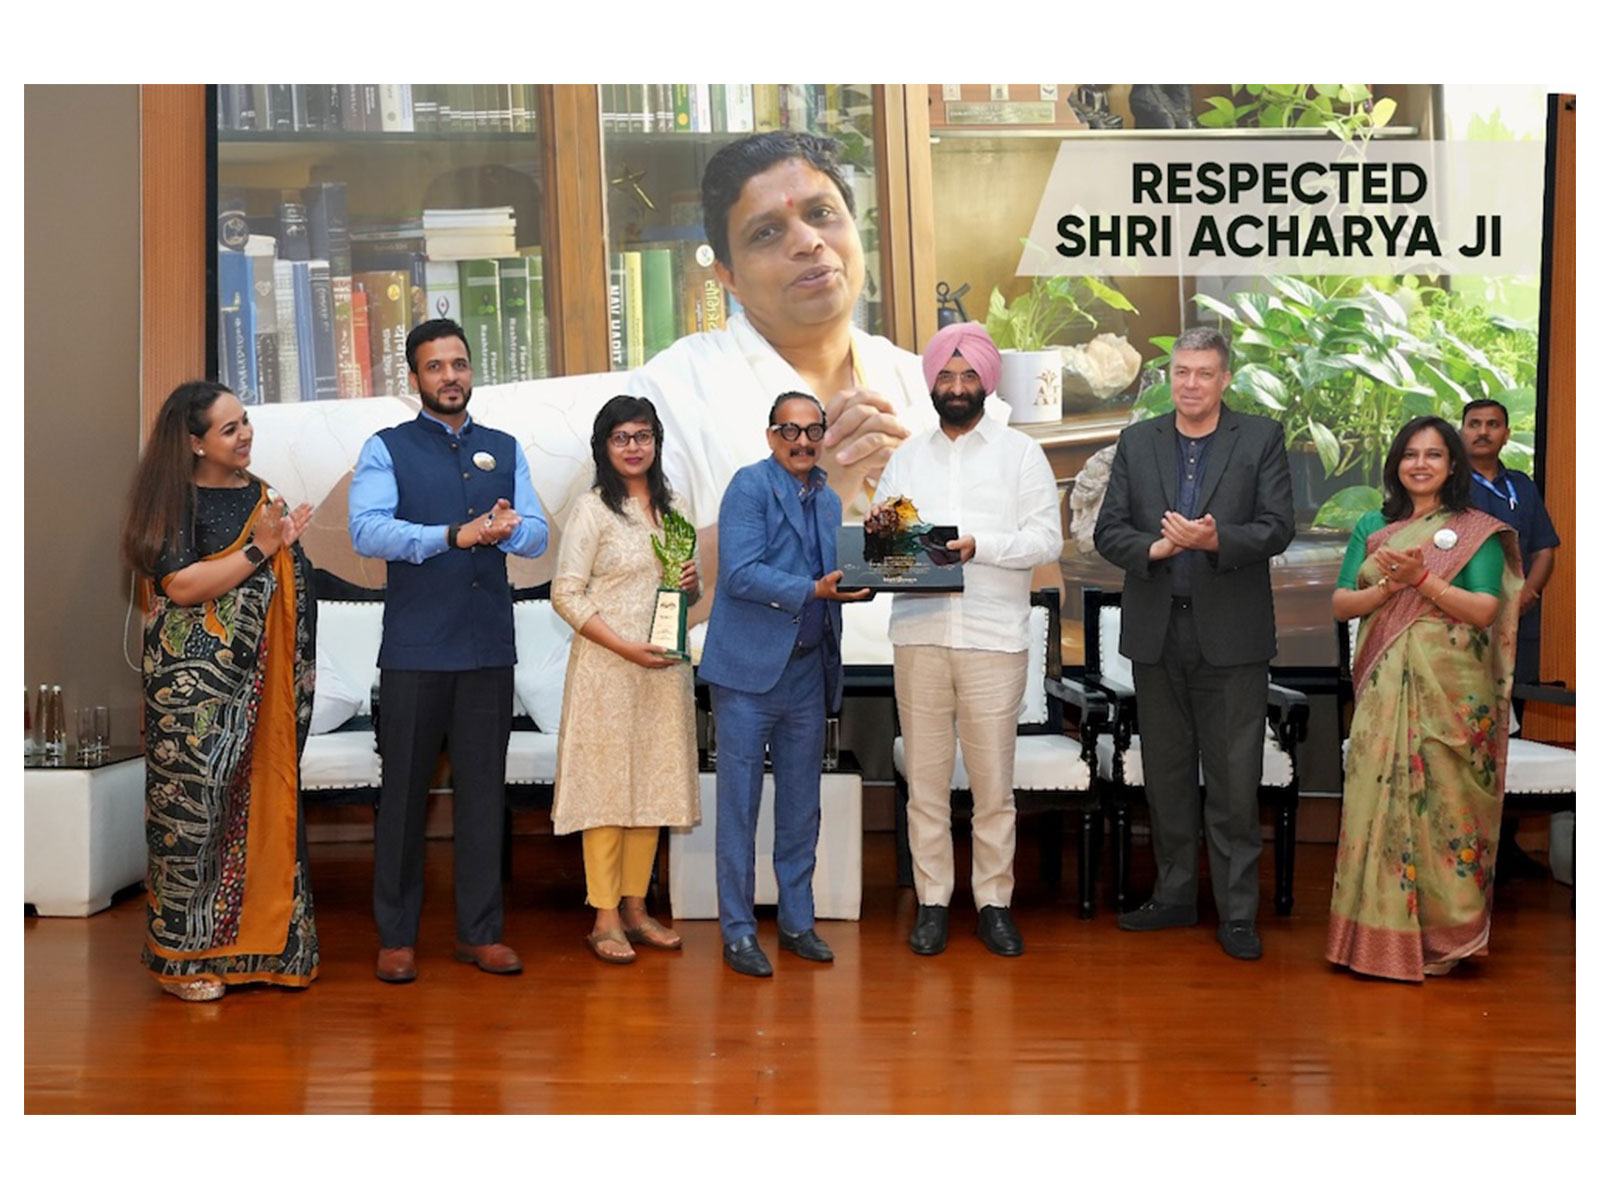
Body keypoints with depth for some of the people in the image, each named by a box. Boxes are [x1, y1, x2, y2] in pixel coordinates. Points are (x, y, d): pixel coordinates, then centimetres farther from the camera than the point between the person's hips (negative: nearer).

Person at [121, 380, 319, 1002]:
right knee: (194, 805, -3)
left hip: (254, 680, 7)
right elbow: (180, 585, -17)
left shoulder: (258, 494, 14)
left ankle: (252, 937, 16)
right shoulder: (175, 499, -6)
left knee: (259, 797, 6)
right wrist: (257, 549, -16)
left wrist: (285, 544, 7)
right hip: (192, 680, -6)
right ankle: (182, 954, 7)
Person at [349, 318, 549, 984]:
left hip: (489, 646, 3)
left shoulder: (504, 449, 13)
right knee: (404, 790, 3)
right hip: (415, 648, -3)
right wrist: (454, 536, -26)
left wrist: (509, 528, -20)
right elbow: (366, 530, -14)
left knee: (484, 789, 8)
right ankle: (396, 935, 15)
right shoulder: (387, 449, 2)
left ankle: (480, 930, 19)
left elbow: (538, 535, 4)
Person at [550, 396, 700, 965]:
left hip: (663, 667, 6)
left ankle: (636, 907, 18)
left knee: (652, 783, 8)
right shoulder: (592, 508, -5)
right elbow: (565, 593, -10)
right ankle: (605, 917, 4)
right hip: (607, 667, -6)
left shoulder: (667, 508, 14)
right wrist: (625, 647, -18)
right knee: (606, 783, -3)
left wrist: (693, 582, -2)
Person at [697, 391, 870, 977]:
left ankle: (797, 921, 24)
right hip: (750, 667, -6)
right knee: (739, 803, 1)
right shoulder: (749, 485, -6)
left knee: (801, 805, 13)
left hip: (808, 670, 7)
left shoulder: (828, 499, 15)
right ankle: (738, 931, 9)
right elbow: (740, 573, -17)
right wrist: (813, 589, -24)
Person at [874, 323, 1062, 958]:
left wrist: (978, 545, -16)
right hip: (919, 635, 2)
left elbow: (1046, 538, -2)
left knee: (993, 780, 2)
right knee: (925, 777, 5)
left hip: (994, 638, -2)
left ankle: (993, 901, 13)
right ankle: (932, 901, 14)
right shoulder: (906, 457, 15)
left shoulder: (1020, 452, 6)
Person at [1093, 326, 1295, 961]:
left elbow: (1278, 528, -7)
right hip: (1156, 631, 3)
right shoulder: (1137, 441, 9)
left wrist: (1214, 540, -23)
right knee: (1166, 772, 13)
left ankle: (1237, 912, 10)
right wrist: (1155, 548, -15)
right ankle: (1174, 895, 26)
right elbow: (1107, 530, 4)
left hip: (1230, 634, -3)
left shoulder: (1261, 439, 2)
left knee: (1233, 780, 0)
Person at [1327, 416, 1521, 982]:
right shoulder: (1372, 528, 12)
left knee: (1443, 806, -2)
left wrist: (1423, 578, -17)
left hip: (1450, 691, -3)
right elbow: (1341, 604, 6)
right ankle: (1381, 932, 12)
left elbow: (1486, 610, -8)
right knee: (1379, 801, 2)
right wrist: (1390, 585, -11)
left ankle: (1447, 933, 11)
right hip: (1384, 687, 3)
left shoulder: (1477, 530, 2)